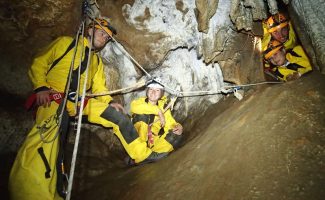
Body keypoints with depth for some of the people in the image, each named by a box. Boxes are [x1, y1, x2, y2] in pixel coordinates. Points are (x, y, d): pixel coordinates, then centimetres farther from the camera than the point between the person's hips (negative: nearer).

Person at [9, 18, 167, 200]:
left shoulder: (97, 62, 23)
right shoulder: (66, 43, 10)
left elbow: (99, 88, 18)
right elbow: (39, 64, 8)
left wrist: (110, 102, -2)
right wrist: (41, 87, -10)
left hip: (80, 102, 5)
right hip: (53, 98, -5)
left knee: (118, 116, -8)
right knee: (47, 133, -33)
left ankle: (142, 154, 0)